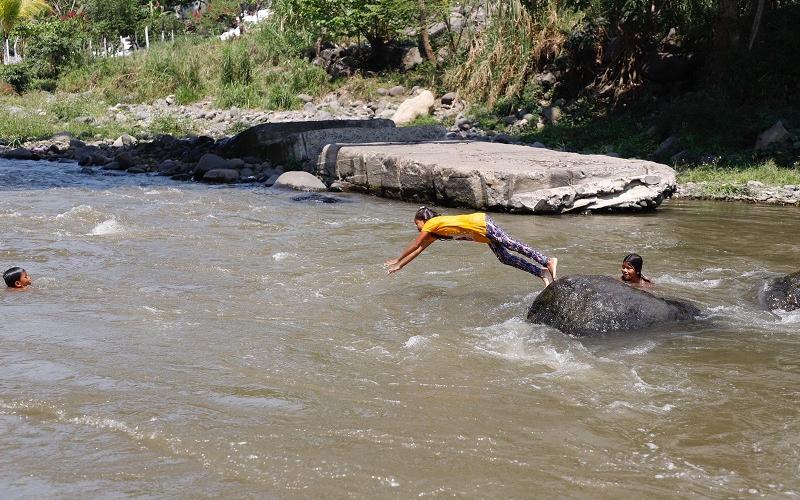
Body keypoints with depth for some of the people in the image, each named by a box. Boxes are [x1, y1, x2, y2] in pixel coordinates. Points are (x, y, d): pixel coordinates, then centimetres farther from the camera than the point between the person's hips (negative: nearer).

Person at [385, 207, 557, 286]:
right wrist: (399, 266, 32)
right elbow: (419, 249, 29)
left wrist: (397, 260, 14)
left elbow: (414, 245, 3)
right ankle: (541, 272, 0)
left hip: (482, 224, -9)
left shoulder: (431, 223, -4)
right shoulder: (436, 232, 21)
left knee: (513, 245, -16)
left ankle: (548, 261, -23)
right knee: (505, 258, 4)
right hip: (482, 232, 9)